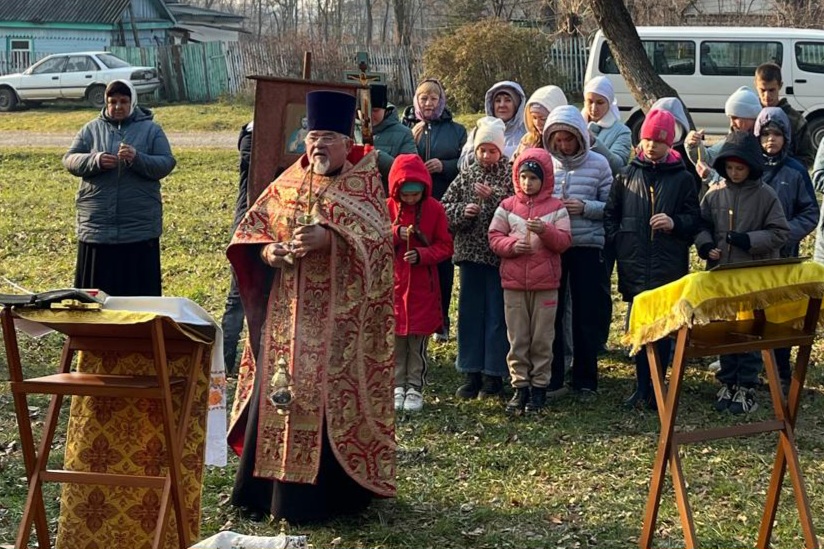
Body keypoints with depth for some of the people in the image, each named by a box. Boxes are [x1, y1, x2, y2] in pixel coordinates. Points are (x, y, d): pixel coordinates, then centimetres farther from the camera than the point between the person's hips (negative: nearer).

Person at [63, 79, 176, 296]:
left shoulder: (151, 130, 5)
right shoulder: (91, 130, 9)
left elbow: (166, 164, -2)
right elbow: (70, 160, 4)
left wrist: (137, 159, -20)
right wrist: (95, 161, -16)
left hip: (140, 227, -1)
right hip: (97, 225, 1)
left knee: (139, 290, 1)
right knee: (97, 290, 3)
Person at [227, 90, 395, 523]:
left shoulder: (364, 183, -1)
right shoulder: (287, 184, 12)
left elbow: (375, 233, -16)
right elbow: (251, 229, 11)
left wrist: (327, 237, -30)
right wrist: (267, 250, -10)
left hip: (337, 316, -4)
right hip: (288, 310, 4)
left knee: (326, 395, -5)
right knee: (277, 390, 4)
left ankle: (322, 492, 4)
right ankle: (267, 489, 13)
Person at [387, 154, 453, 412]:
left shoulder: (435, 209, -4)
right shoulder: (386, 208, -1)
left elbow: (445, 246, -2)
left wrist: (422, 254, -19)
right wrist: (395, 233, -19)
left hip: (423, 286, -1)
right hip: (393, 283, 1)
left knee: (418, 339, 4)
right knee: (395, 337, 4)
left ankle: (415, 388, 12)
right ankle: (397, 386, 14)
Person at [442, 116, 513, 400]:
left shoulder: (511, 175, -3)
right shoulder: (467, 175, 8)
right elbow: (444, 208, 7)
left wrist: (494, 197, -21)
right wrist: (463, 211, -11)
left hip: (500, 256, -4)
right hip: (471, 254, 4)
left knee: (497, 315, 2)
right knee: (470, 313, 8)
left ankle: (493, 375, 11)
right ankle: (471, 374, 16)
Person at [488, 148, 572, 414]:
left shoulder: (556, 208, 2)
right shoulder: (507, 206, 5)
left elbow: (564, 240, -4)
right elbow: (494, 238, 3)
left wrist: (546, 231, -21)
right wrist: (512, 245, -16)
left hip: (545, 283, -1)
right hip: (513, 282, 1)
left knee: (542, 339, 4)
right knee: (517, 338, 6)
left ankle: (539, 386, 13)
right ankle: (520, 386, 13)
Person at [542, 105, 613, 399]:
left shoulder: (598, 163, -1)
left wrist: (585, 207, -16)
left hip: (587, 247, -1)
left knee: (587, 316, 5)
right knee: (549, 313, 6)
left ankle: (585, 380, 16)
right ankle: (551, 378, 17)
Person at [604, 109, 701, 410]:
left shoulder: (682, 179, 3)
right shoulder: (627, 176, 8)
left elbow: (695, 220, 5)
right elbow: (610, 214, 14)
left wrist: (675, 223, -14)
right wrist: (618, 243, 2)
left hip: (668, 268, -2)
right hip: (635, 268, 2)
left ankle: (655, 387, 10)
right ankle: (643, 386, 14)